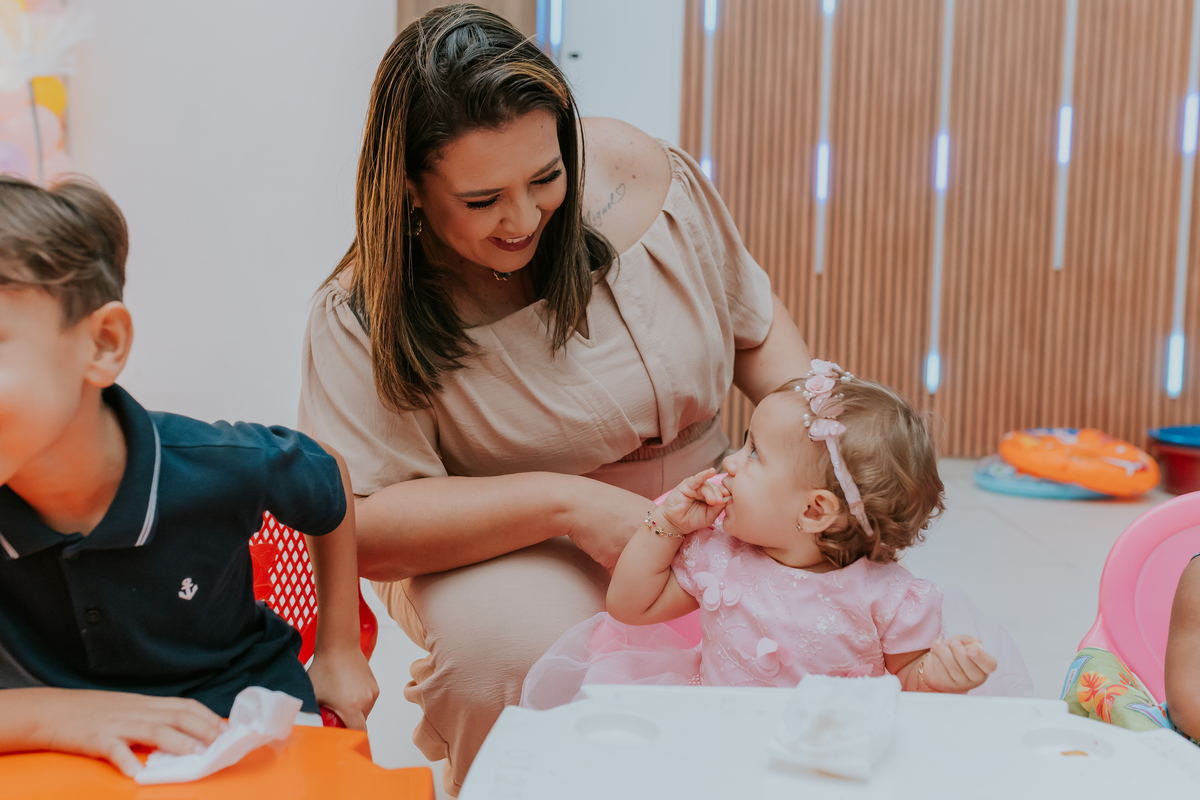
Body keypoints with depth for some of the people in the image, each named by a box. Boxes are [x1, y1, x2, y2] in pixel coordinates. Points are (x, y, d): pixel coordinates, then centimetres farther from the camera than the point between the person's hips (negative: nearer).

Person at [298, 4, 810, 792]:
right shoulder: (371, 314, -17)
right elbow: (356, 527, -22)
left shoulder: (638, 168, -8)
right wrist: (567, 505, -28)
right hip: (509, 554, -3)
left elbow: (756, 323, 6)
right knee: (510, 638, -36)